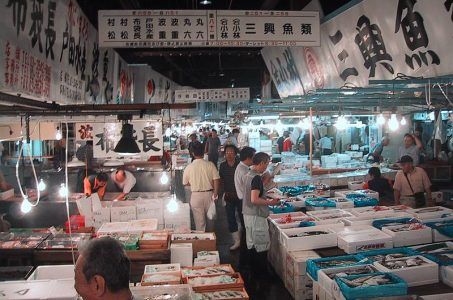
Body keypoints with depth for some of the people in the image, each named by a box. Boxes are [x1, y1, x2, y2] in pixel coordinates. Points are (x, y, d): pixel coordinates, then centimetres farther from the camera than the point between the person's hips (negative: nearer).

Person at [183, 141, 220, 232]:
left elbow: (185, 183, 5)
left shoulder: (189, 167, -8)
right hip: (209, 194, 1)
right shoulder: (210, 165, -9)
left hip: (196, 196, -1)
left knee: (199, 221, 9)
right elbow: (216, 180, -12)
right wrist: (215, 194, -2)